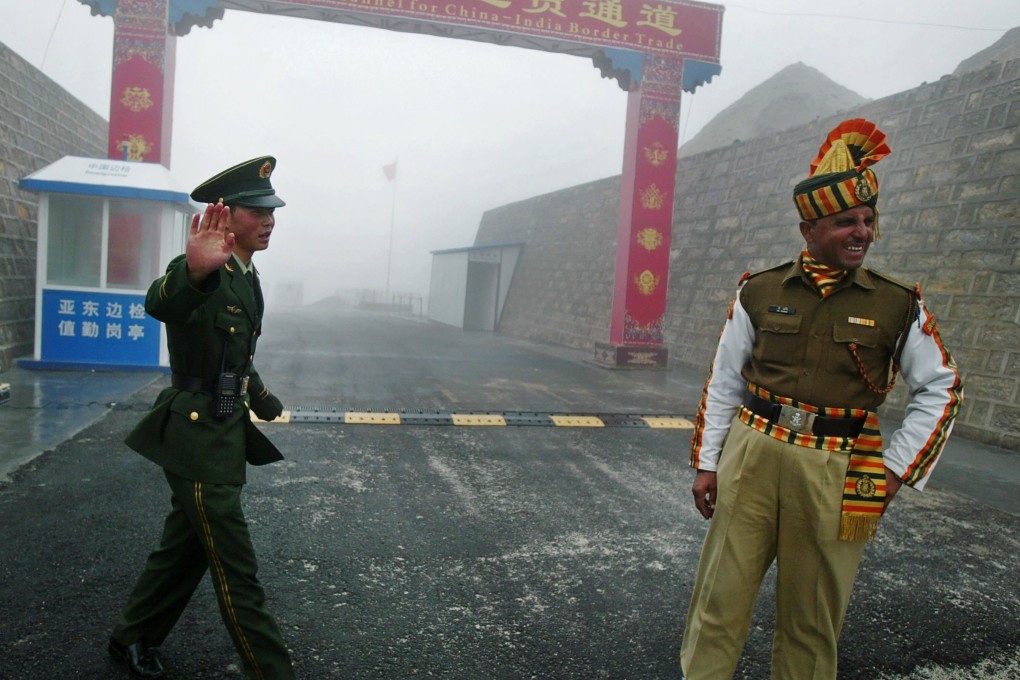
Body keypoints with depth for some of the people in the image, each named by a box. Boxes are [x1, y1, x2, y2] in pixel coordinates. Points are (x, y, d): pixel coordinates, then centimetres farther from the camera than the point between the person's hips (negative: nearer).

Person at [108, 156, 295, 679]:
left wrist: (270, 407, 23)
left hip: (227, 435, 9)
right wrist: (192, 273, -62)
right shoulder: (202, 272, -17)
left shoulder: (248, 279, 12)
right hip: (198, 438, -9)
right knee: (236, 570, -1)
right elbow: (159, 303, -42)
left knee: (185, 548, 22)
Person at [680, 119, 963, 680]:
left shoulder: (898, 306, 1)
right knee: (719, 601, 7)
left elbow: (942, 390, 11)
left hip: (835, 476, 0)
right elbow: (723, 383, 7)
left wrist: (895, 469, 3)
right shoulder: (759, 292, 3)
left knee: (812, 619, 13)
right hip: (751, 458, 1)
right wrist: (706, 463, 6)